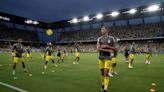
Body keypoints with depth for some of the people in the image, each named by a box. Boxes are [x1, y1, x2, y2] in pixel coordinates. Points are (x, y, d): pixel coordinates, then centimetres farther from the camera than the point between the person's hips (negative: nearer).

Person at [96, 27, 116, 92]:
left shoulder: (111, 38, 0)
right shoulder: (99, 39, 2)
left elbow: (115, 48, 4)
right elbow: (98, 49, -10)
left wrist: (107, 46, -13)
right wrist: (108, 50, -18)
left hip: (108, 58, -2)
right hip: (101, 58, 2)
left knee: (106, 73, -8)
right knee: (102, 72, 11)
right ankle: (103, 84, 33)